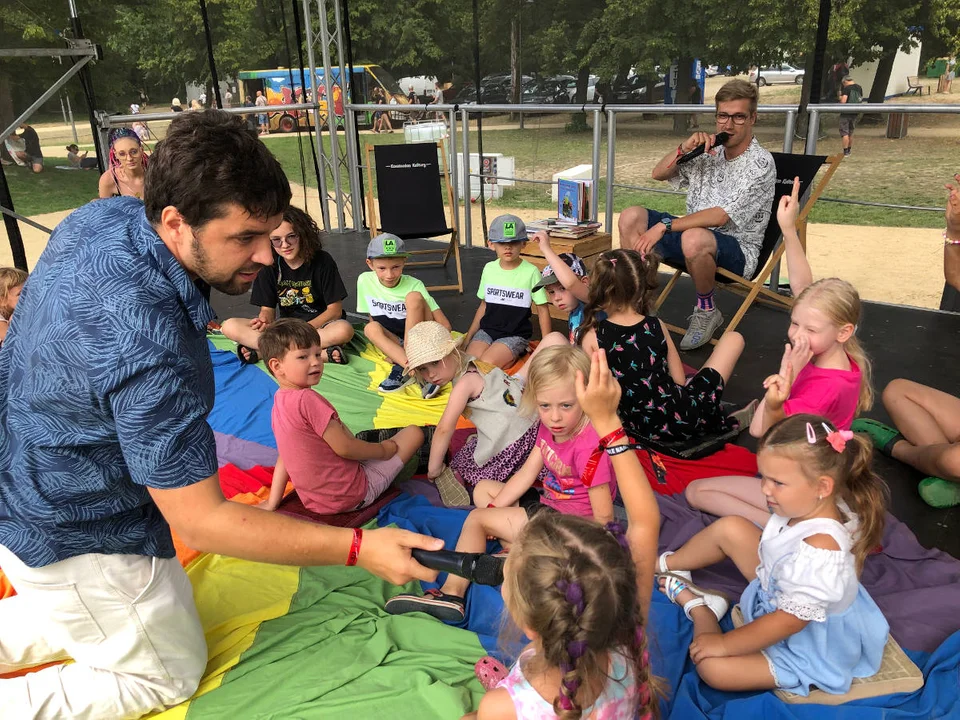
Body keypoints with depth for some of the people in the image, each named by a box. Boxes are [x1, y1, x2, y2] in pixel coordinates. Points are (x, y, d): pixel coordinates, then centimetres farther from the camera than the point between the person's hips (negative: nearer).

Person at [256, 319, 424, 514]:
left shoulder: (279, 400, 2)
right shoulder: (306, 399, -26)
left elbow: (285, 455, 9)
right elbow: (344, 448, -23)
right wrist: (384, 449, -7)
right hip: (351, 495, -9)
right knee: (414, 432, 1)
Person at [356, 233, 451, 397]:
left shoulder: (414, 285, -15)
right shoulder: (365, 281, -7)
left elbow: (445, 325, -17)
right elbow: (373, 318, 5)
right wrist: (389, 349, -6)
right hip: (395, 342, 3)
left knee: (414, 297, -27)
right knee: (371, 328, -27)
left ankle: (402, 369, -30)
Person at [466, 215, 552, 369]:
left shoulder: (530, 271, -9)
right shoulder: (489, 268, 5)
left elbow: (542, 309, -2)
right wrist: (469, 336, 13)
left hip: (515, 335, -4)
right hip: (487, 331, 4)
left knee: (486, 364, -27)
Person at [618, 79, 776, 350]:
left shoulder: (760, 163, -13)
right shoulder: (709, 152, 8)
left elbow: (721, 216, -22)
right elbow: (658, 174, 12)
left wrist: (665, 225, -23)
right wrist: (684, 149, -7)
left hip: (737, 251, -7)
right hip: (695, 231, 7)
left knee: (695, 238, -41)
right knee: (631, 217, -7)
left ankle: (707, 311, -13)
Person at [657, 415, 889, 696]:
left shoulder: (820, 550, -43)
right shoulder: (810, 508, -20)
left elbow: (788, 621, -33)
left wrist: (724, 643, -24)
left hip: (805, 646, -8)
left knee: (713, 667, -20)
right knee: (729, 528, 2)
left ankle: (698, 607, 14)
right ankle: (667, 564, 28)